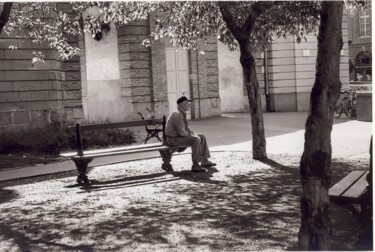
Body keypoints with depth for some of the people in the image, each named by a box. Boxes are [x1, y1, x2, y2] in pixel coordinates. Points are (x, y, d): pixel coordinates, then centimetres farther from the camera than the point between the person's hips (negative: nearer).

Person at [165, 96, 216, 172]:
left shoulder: (183, 114, 10)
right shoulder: (177, 115, -22)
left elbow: (186, 128, 19)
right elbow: (181, 132, -26)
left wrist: (192, 133, 1)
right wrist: (192, 135, -12)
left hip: (180, 136, 11)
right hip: (174, 139, -11)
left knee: (202, 137, 11)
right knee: (195, 139, -30)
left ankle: (205, 161, 15)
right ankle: (195, 165, -26)